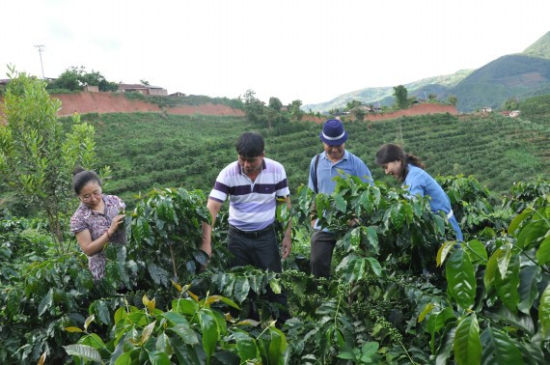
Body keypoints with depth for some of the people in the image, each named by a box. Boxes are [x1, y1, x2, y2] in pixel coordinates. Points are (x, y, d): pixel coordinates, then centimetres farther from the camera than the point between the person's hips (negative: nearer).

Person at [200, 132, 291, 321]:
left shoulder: (276, 170, -11)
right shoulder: (228, 173, -15)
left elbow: (285, 203, 0)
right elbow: (211, 208, -20)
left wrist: (287, 235, -4)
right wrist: (206, 243, -29)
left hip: (266, 236, 0)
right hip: (237, 237, 1)